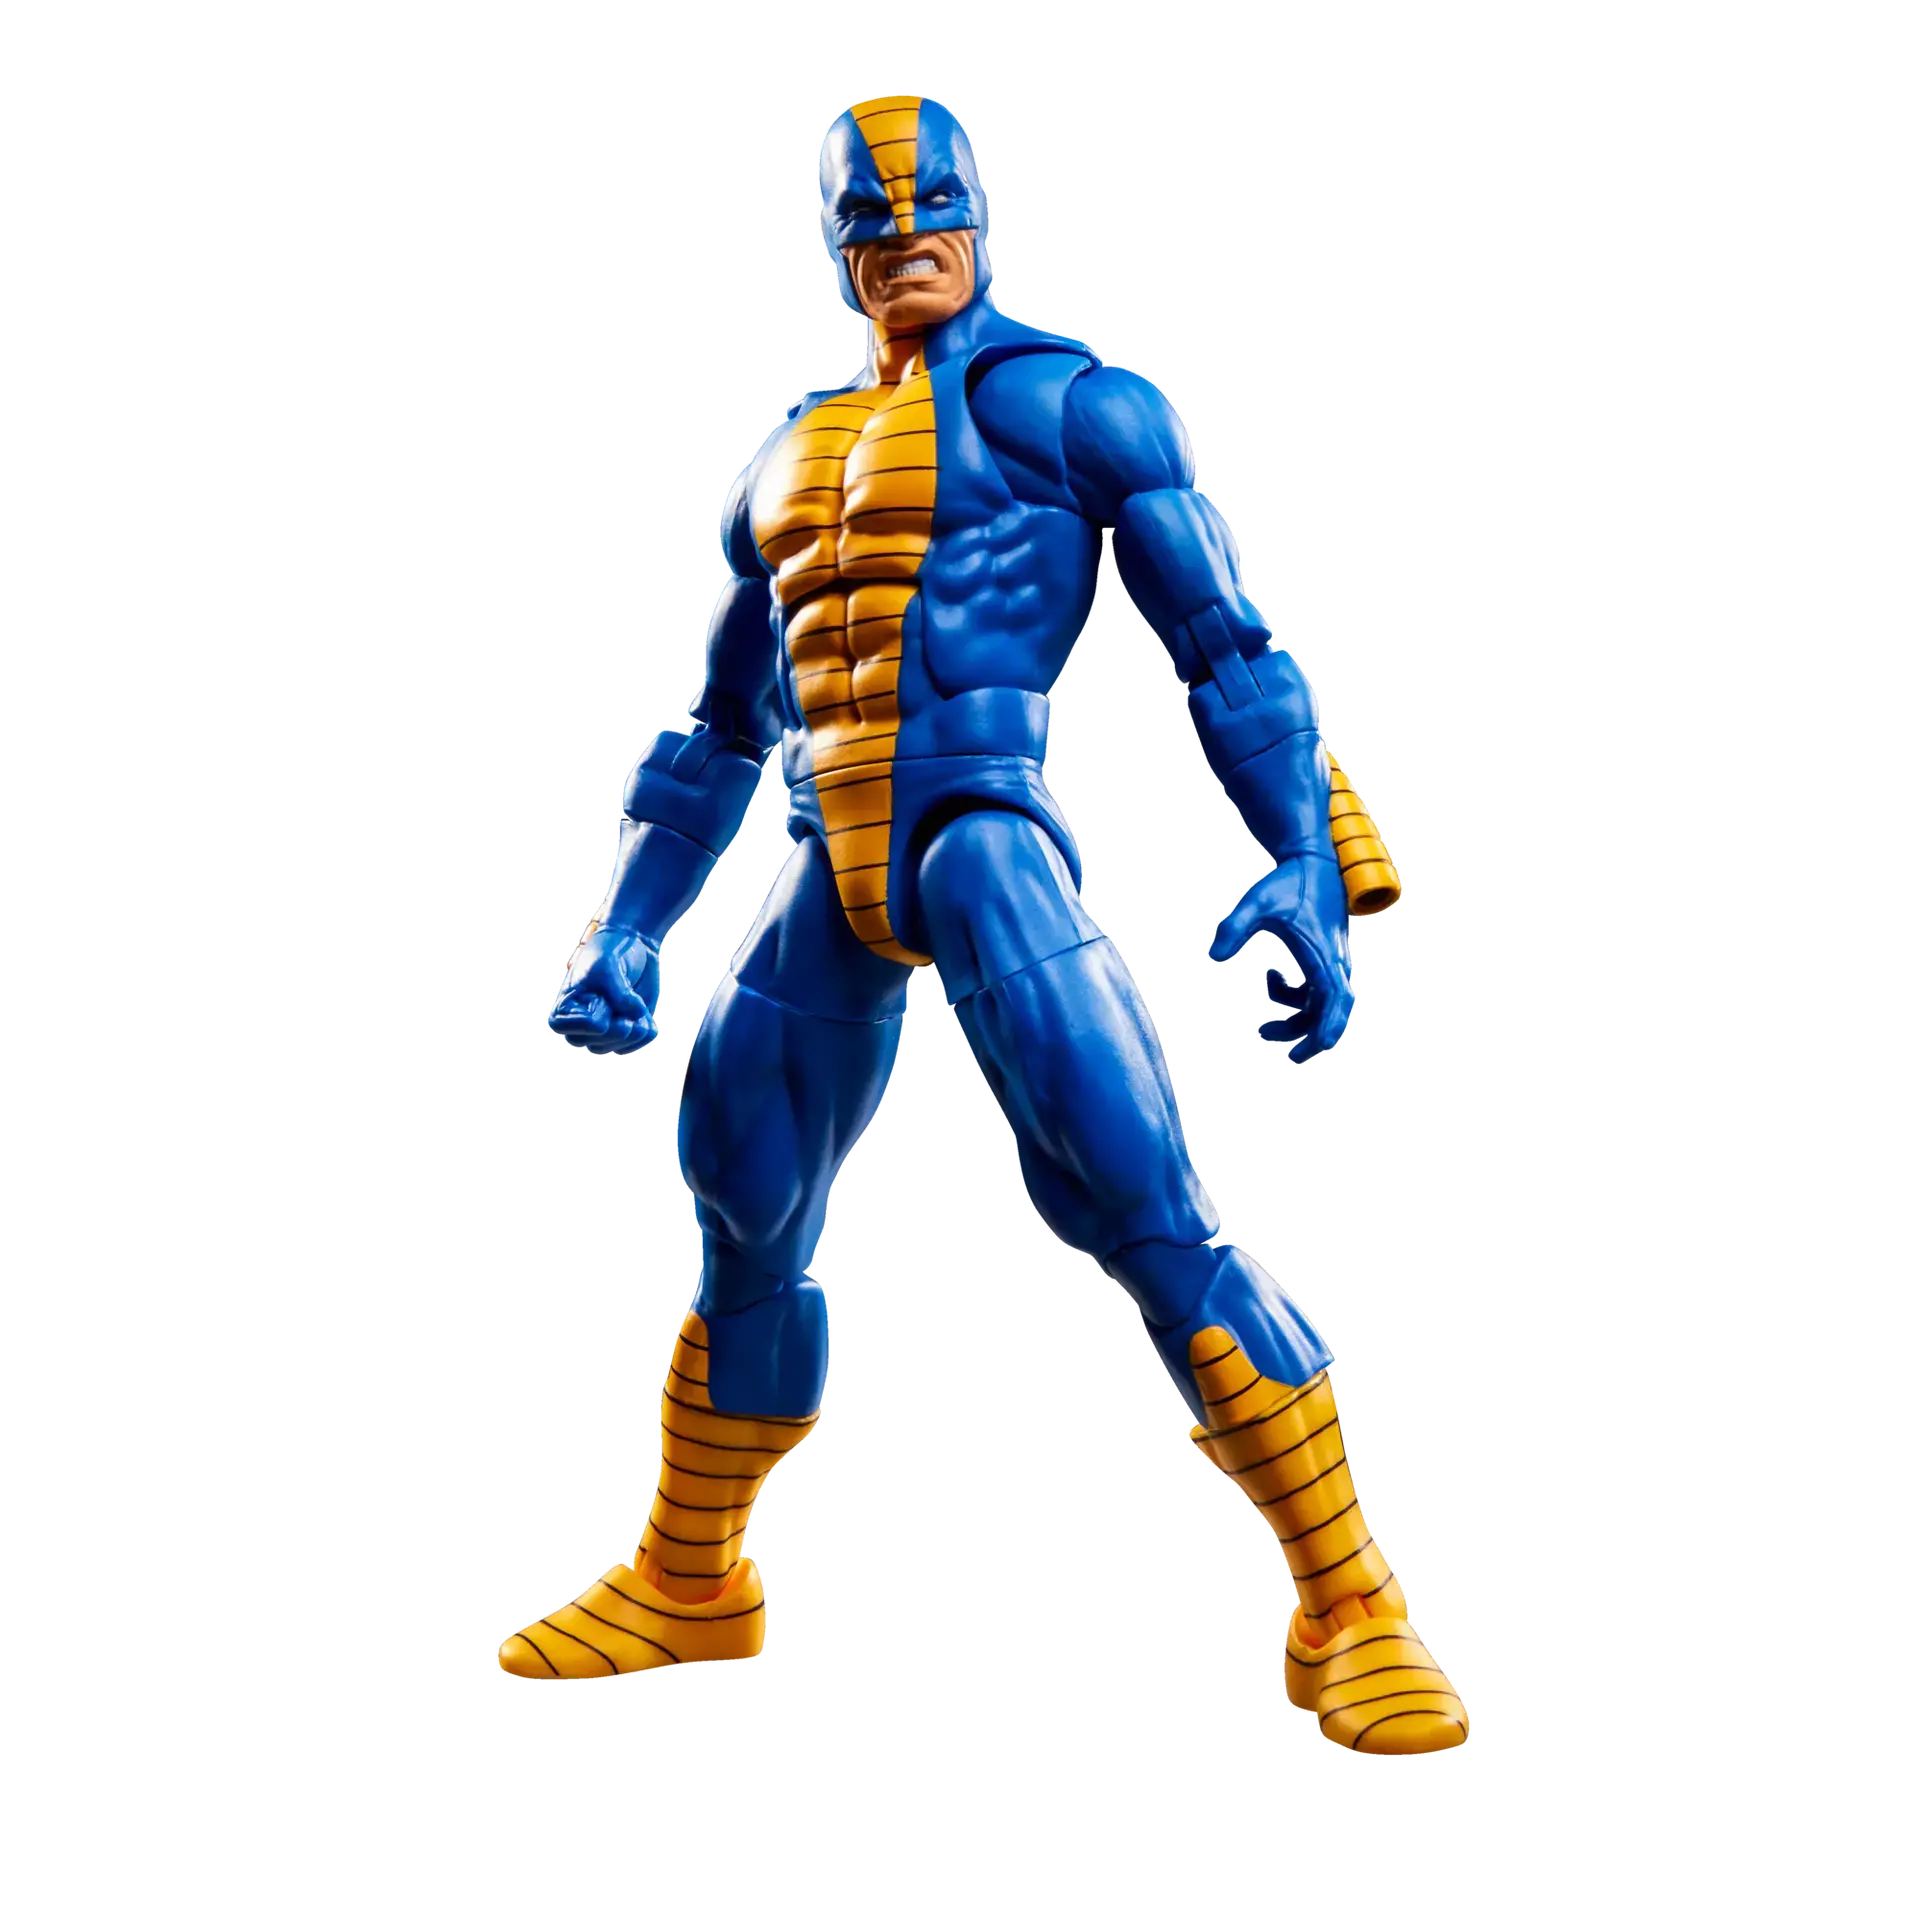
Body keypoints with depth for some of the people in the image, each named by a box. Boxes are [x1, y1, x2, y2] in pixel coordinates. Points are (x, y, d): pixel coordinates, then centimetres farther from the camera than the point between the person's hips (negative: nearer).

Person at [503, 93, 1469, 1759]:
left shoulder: (1071, 403, 4)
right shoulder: (788, 462, 23)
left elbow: (1227, 649, -2)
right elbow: (721, 734, 29)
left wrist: (1312, 866, -14)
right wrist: (626, 933, 21)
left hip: (985, 835, -6)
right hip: (830, 878, 6)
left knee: (1149, 1220, -16)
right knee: (742, 1232, 13)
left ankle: (1350, 1616, -10)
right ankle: (687, 1587, 33)